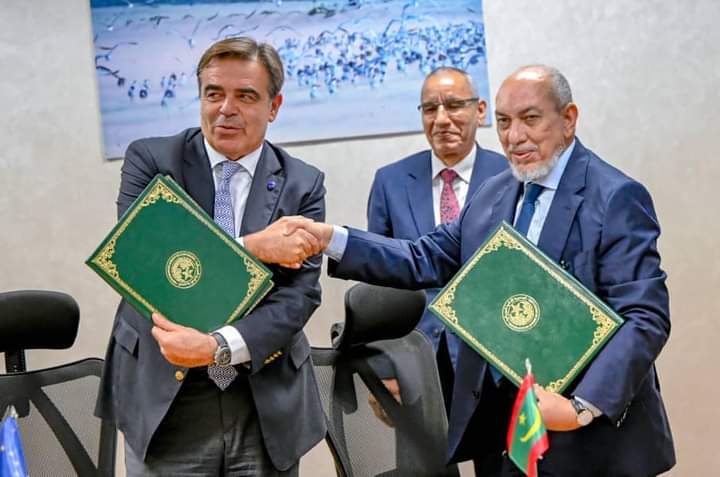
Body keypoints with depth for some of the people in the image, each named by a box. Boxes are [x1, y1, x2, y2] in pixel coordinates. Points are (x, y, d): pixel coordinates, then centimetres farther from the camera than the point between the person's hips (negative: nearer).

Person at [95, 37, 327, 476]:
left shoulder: (304, 184, 2)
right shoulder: (150, 160, -1)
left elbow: (301, 292, -7)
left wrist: (218, 347, -21)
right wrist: (253, 247, -21)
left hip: (269, 406, 2)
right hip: (163, 398, -1)